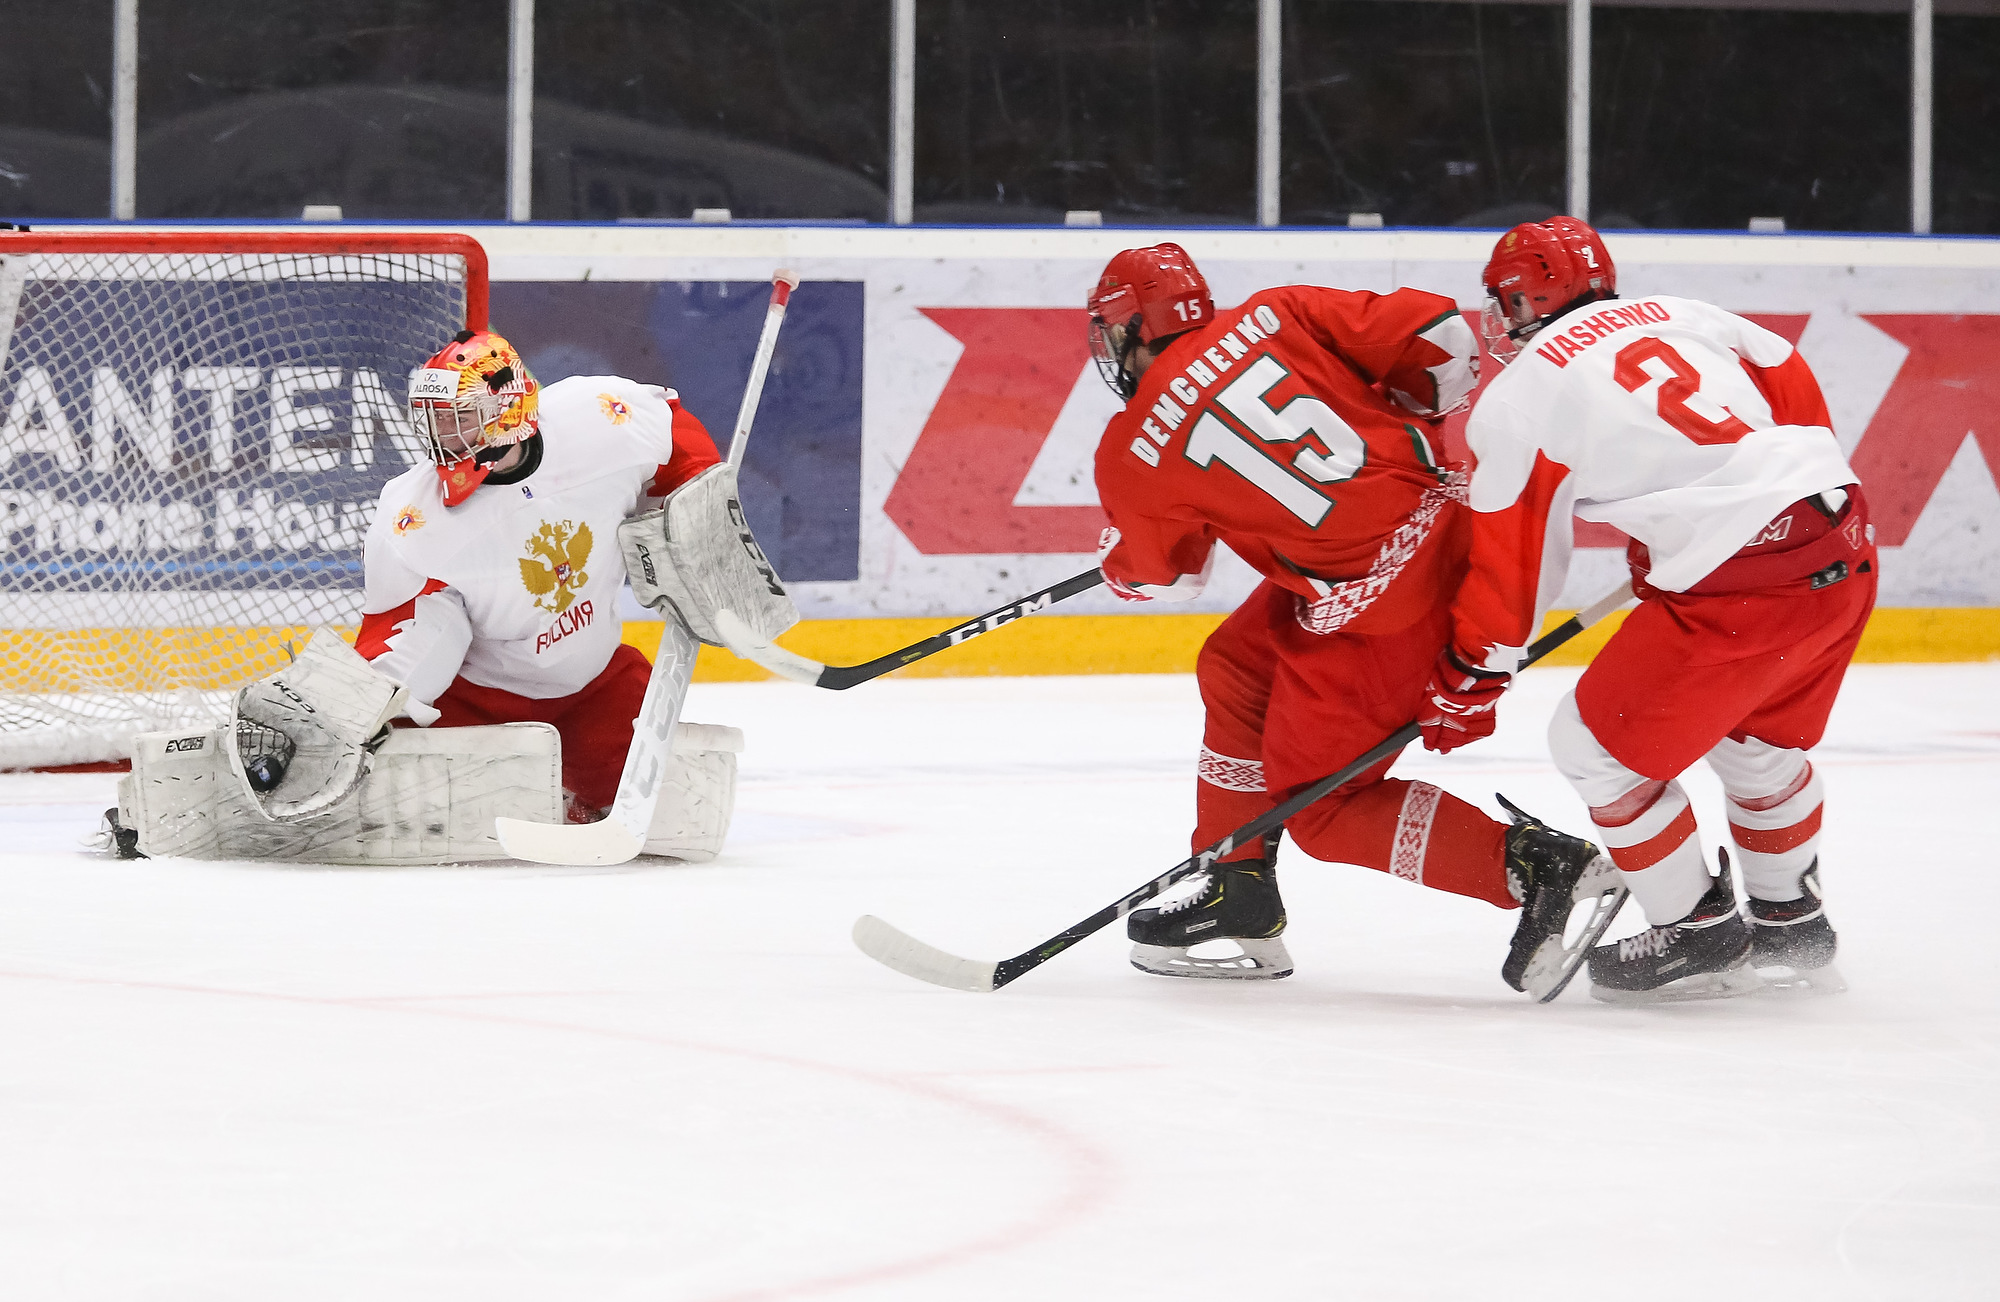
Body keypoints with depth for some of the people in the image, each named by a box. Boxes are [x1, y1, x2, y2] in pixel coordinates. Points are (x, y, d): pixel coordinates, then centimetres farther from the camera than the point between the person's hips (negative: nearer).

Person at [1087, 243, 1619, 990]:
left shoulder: (1132, 458, -2)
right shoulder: (1270, 317, 6)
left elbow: (1157, 575, 18)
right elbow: (1438, 336, 4)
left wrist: (1117, 561, 42)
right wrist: (1398, 428, 23)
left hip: (1378, 605, -8)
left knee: (1320, 804, 7)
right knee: (1237, 669, 22)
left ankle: (1535, 867, -6)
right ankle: (1239, 896, 30)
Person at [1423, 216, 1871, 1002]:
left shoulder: (1518, 399, 2)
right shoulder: (1675, 315, 19)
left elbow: (1510, 566, 5)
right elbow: (1796, 389, 22)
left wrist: (1466, 687, 16)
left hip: (1740, 584, -7)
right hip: (1845, 543, 8)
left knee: (1598, 746, 9)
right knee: (1759, 740, 30)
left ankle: (1698, 935, 18)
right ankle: (1792, 922, 43)